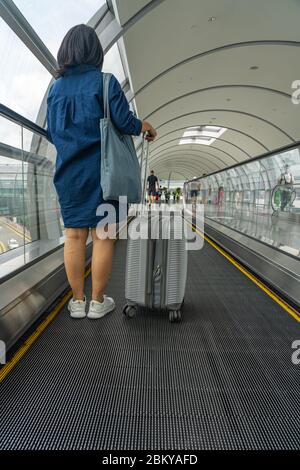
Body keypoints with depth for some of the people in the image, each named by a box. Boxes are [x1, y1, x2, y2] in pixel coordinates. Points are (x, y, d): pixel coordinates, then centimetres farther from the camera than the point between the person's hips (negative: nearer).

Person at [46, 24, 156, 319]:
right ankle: (97, 302, 10)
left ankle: (78, 302, 14)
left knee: (74, 235, 5)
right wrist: (145, 126, 11)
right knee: (102, 235, 1)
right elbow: (125, 122, -9)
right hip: (100, 170, -4)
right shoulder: (104, 81, -1)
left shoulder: (56, 87, 13)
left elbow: (52, 133, 16)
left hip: (68, 171, 5)